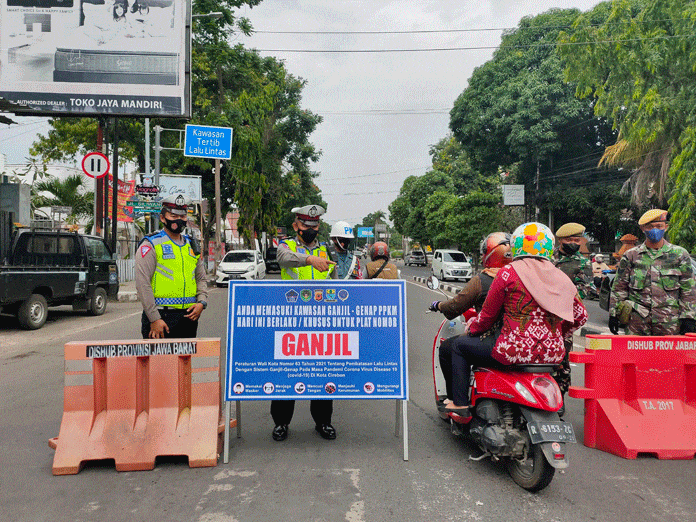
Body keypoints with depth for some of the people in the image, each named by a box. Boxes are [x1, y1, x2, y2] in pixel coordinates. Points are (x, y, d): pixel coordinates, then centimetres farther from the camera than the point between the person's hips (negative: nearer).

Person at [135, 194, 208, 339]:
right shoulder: (150, 245, -3)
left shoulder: (192, 245, 15)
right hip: (160, 316, -5)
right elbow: (143, 284, -10)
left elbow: (201, 278, 20)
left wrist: (202, 302, 1)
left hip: (189, 317, 5)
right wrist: (154, 319, -15)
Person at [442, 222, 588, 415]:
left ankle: (460, 402, 13)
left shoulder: (508, 272, -6)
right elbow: (581, 316, 16)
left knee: (460, 345, 15)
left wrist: (472, 328, 21)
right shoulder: (561, 278, 8)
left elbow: (488, 314, 1)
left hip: (514, 352, -6)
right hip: (553, 354, 6)